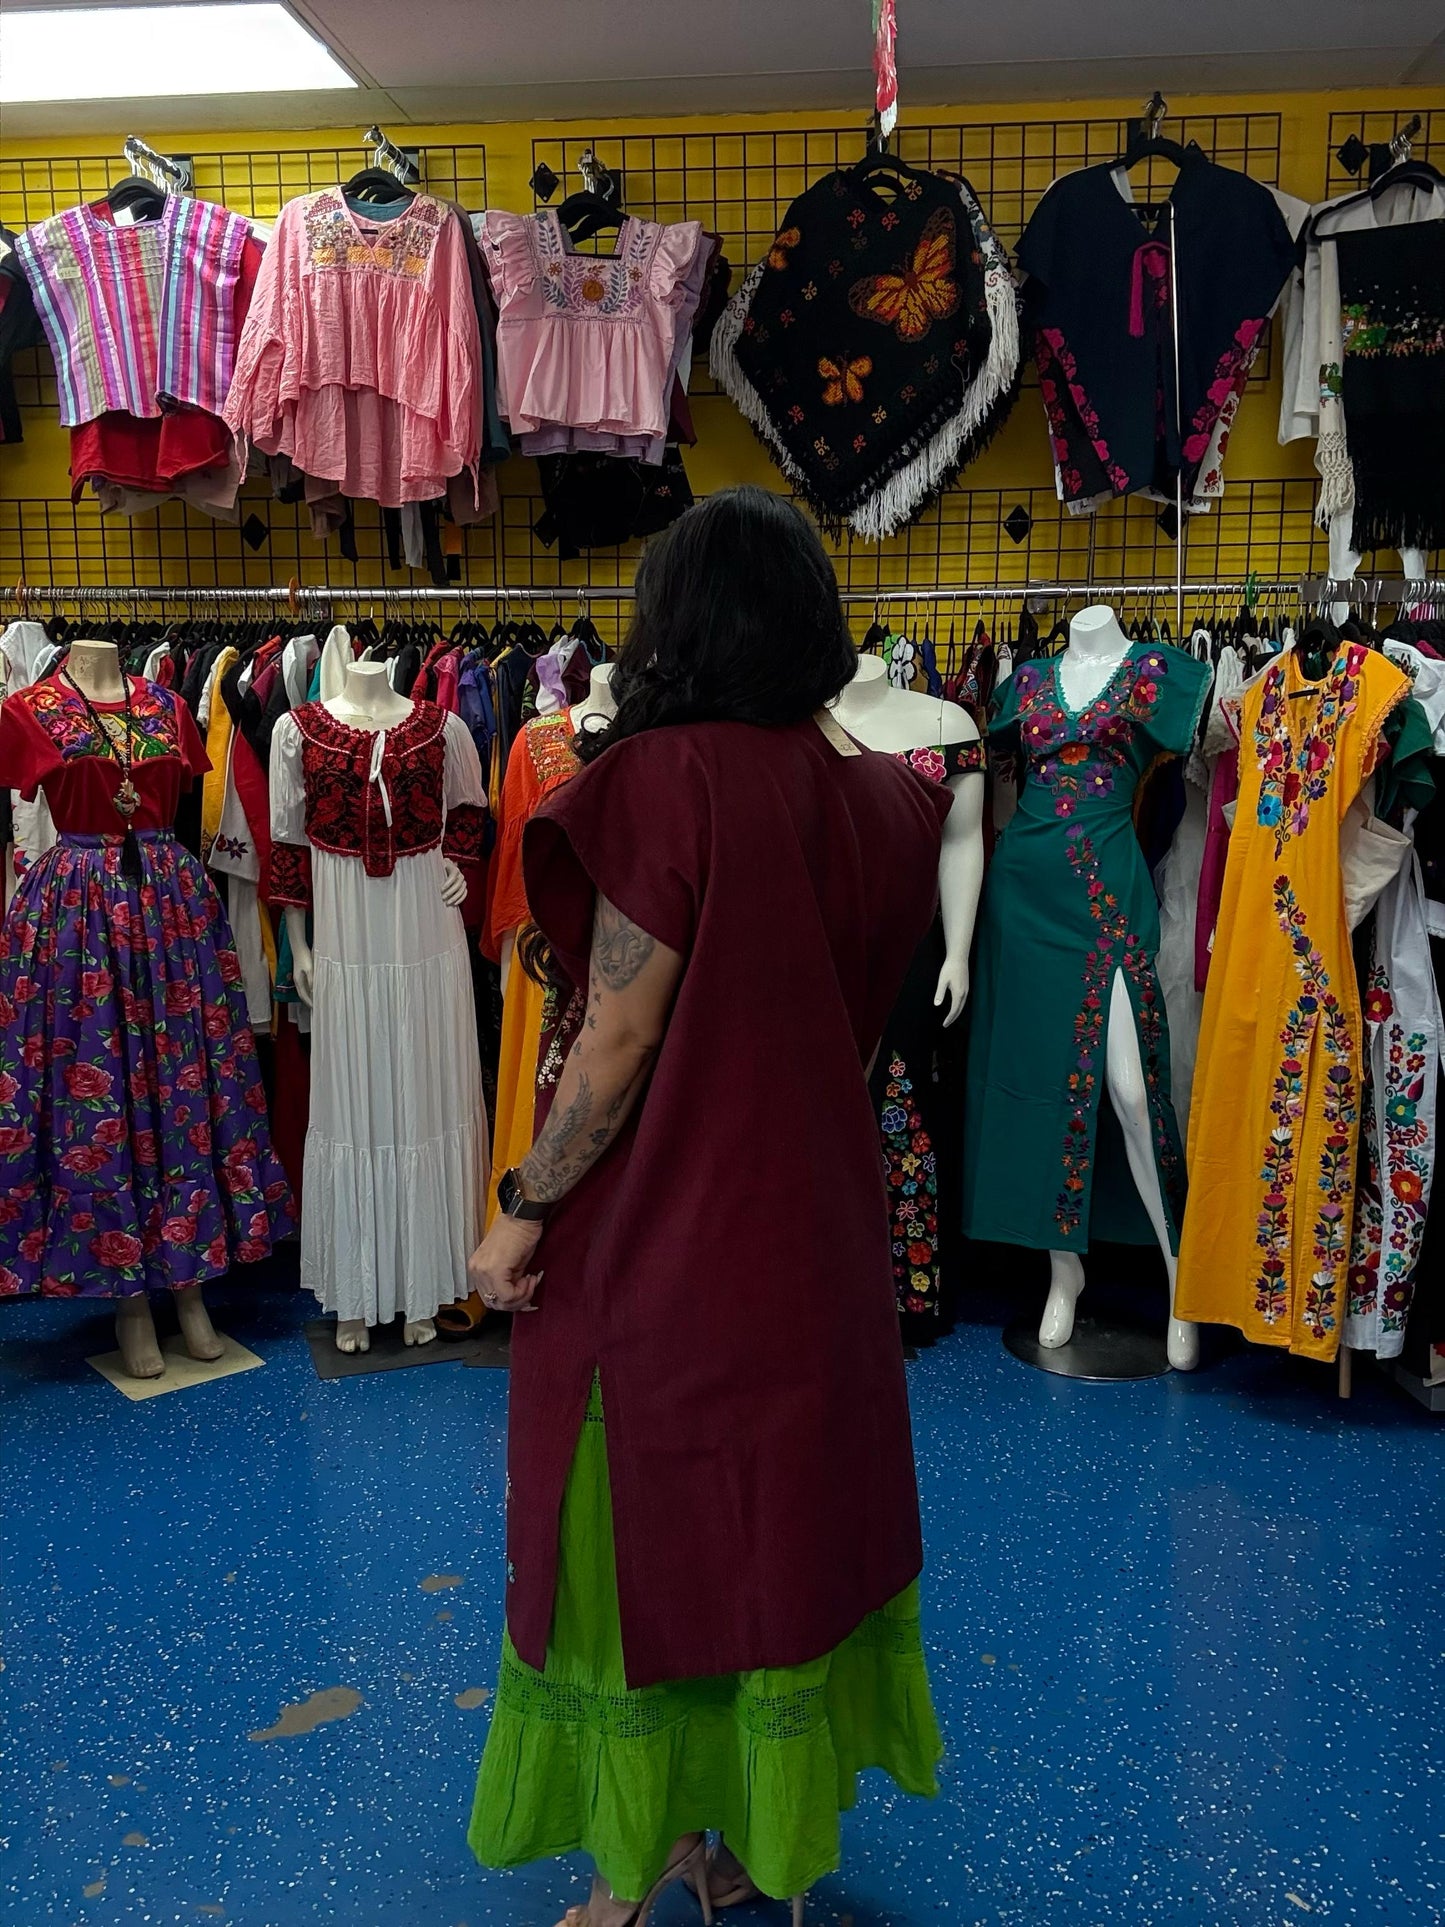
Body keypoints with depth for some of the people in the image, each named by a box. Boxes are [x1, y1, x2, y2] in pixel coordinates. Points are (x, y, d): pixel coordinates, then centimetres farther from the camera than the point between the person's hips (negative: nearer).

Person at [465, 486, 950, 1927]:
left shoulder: (662, 780, -19)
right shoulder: (879, 796, -2)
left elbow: (617, 1038, -18)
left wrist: (523, 1211, -9)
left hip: (659, 1236, -5)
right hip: (816, 1233, 6)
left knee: (641, 1538, 13)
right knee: (792, 1524, 20)